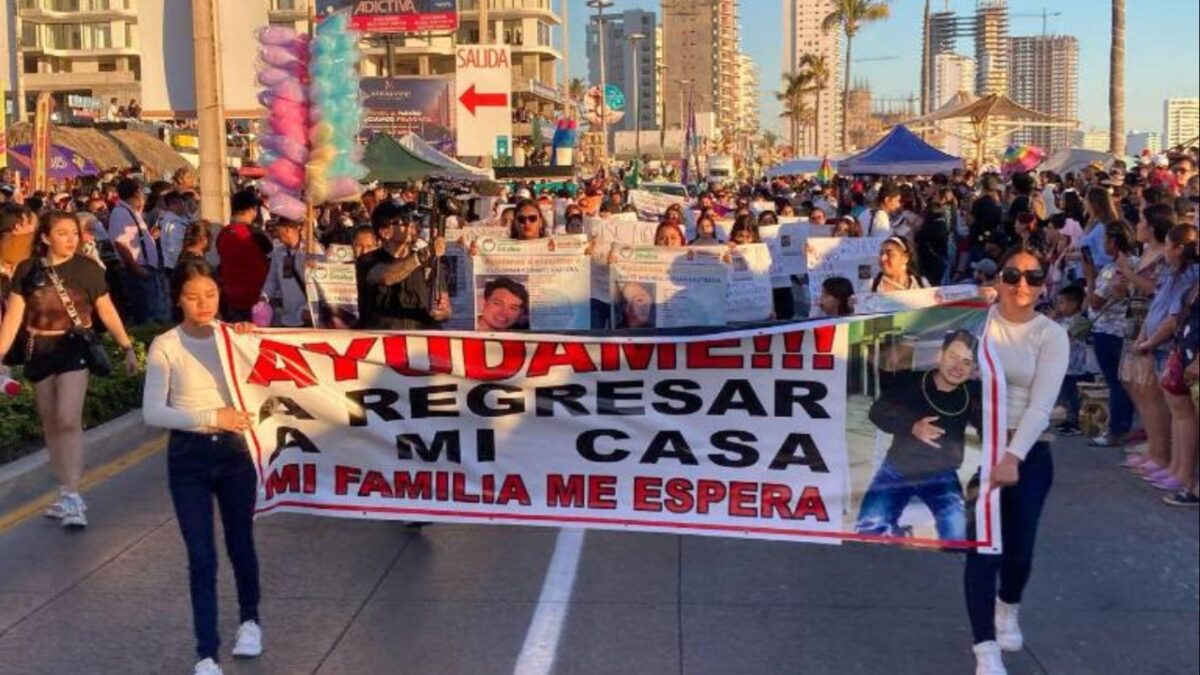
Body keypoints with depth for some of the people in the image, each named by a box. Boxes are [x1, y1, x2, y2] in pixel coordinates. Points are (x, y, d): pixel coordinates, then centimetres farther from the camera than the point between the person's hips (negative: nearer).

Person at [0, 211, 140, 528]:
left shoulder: (87, 269, -5)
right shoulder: (27, 270, 0)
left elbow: (107, 311, 2)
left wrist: (127, 347, 1)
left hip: (74, 348, -3)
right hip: (39, 351, 3)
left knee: (68, 420, -15)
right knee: (51, 424, 11)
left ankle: (72, 496, -10)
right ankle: (66, 493, 23)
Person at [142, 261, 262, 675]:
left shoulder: (234, 335, -1)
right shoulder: (165, 346, -8)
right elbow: (152, 413, -15)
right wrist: (210, 417, -25)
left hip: (235, 452, 2)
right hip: (188, 458, -2)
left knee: (240, 544, 16)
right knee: (201, 557, 0)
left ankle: (250, 620, 41)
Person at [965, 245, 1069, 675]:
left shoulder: (1052, 335, -4)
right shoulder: (977, 319, 0)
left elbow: (1041, 405, -14)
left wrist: (1013, 457, -25)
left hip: (1028, 454, 0)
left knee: (1019, 549, 9)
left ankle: (1007, 610, 43)